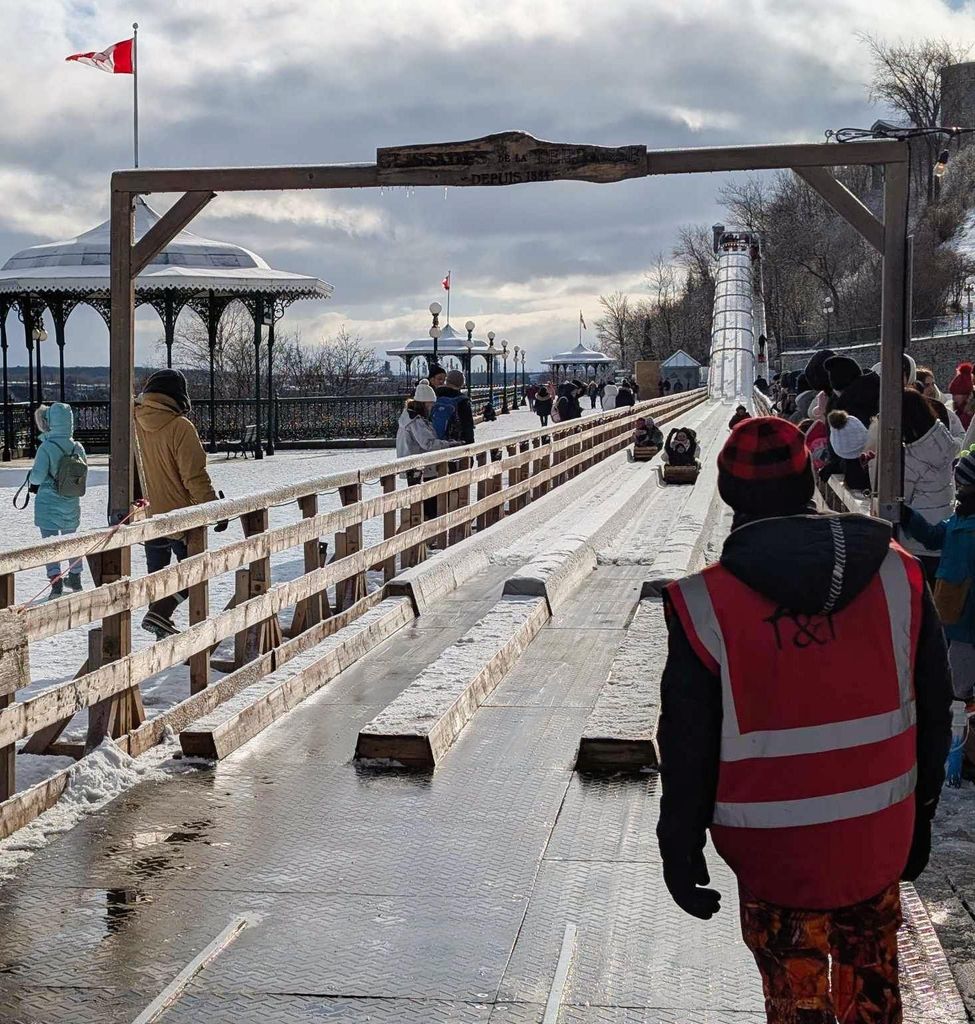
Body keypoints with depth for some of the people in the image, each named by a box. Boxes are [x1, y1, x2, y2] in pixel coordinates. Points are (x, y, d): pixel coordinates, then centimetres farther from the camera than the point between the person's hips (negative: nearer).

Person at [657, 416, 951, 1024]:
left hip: (776, 853, -3)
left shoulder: (704, 605, -15)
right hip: (879, 838, 3)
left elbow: (688, 747, -9)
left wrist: (681, 849, 4)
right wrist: (920, 813, 16)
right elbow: (933, 714, 3)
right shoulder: (898, 576, -7)